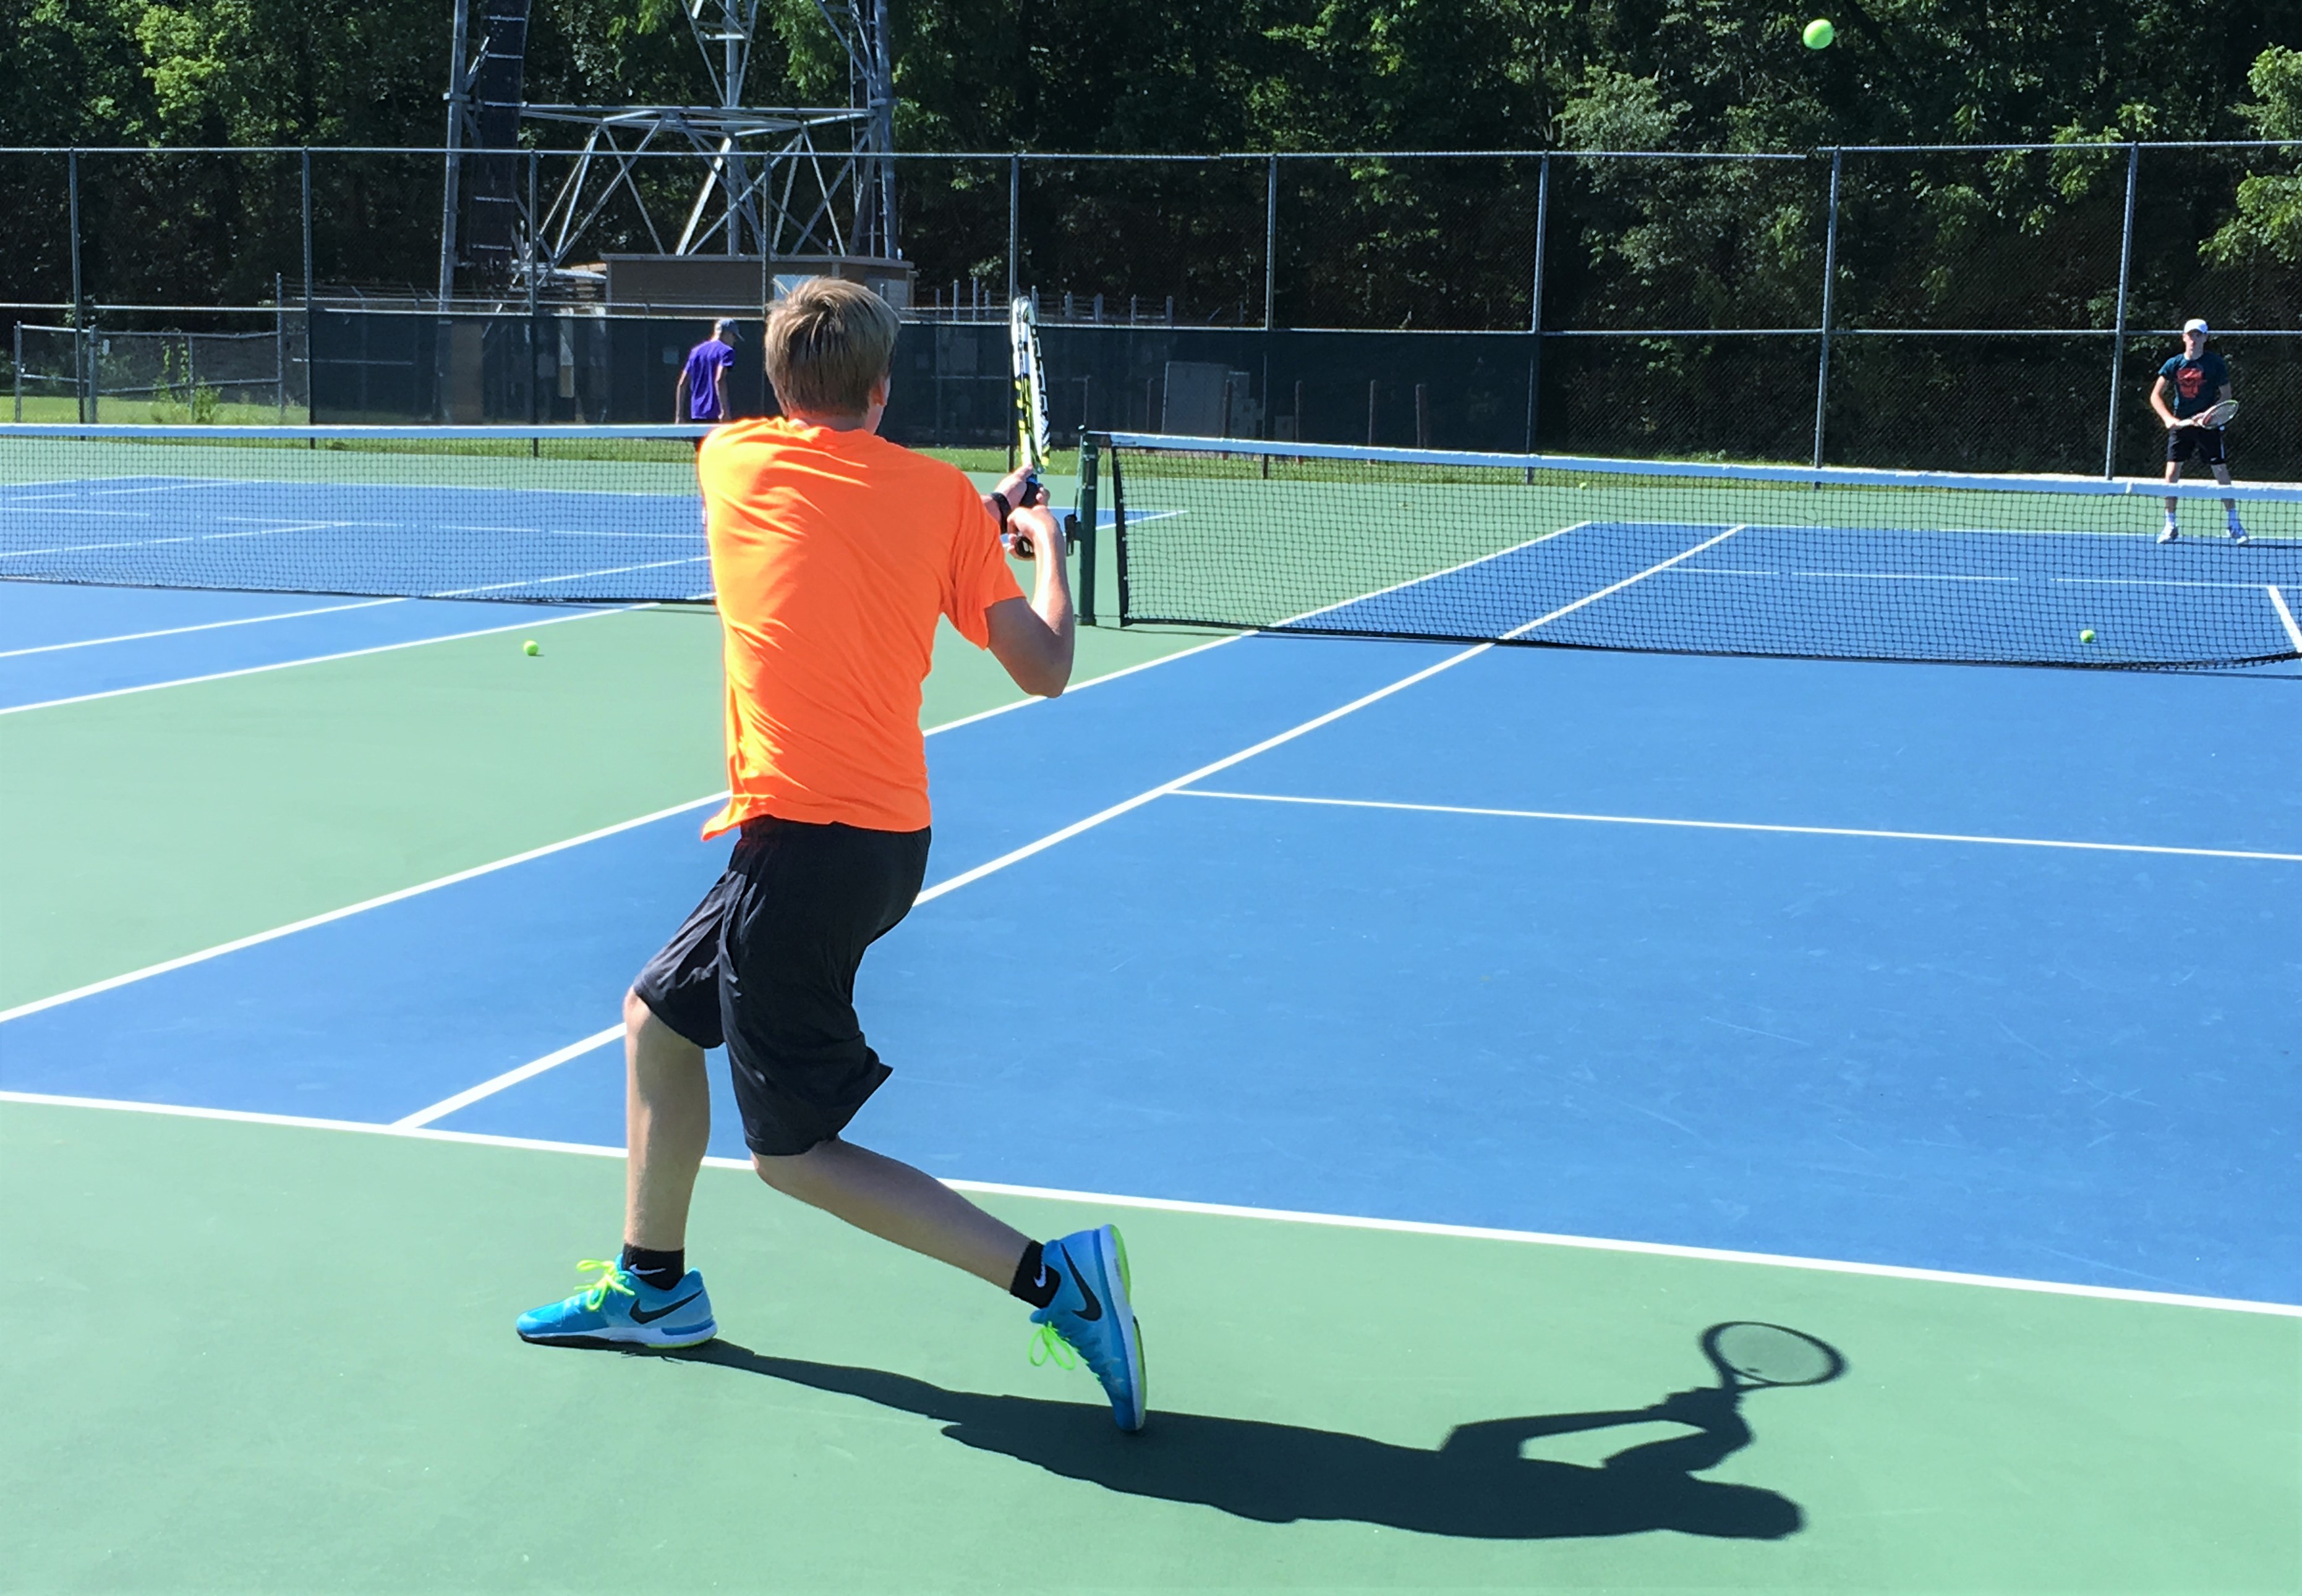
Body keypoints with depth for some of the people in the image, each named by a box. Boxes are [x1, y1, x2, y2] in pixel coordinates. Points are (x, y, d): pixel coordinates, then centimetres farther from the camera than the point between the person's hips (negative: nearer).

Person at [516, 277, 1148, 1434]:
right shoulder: (945, 495, 2)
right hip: (895, 834, 6)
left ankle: (1053, 1277, -9)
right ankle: (653, 1286, 38)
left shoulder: (732, 461, -1)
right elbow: (1045, 669, 2)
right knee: (659, 1014, 25)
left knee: (792, 1152, 3)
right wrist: (1042, 539, 18)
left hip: (803, 842, -6)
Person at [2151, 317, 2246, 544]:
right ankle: (2170, 525, 6)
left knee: (2221, 471, -3)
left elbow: (2226, 396, 0)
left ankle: (2234, 525, 5)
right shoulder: (2174, 364, 1)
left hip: (2208, 424, -2)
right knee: (2172, 473, -5)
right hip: (2181, 424, 2)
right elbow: (2155, 396, 1)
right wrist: (2169, 419, -13)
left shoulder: (2215, 363, -3)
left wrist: (2210, 413, -18)